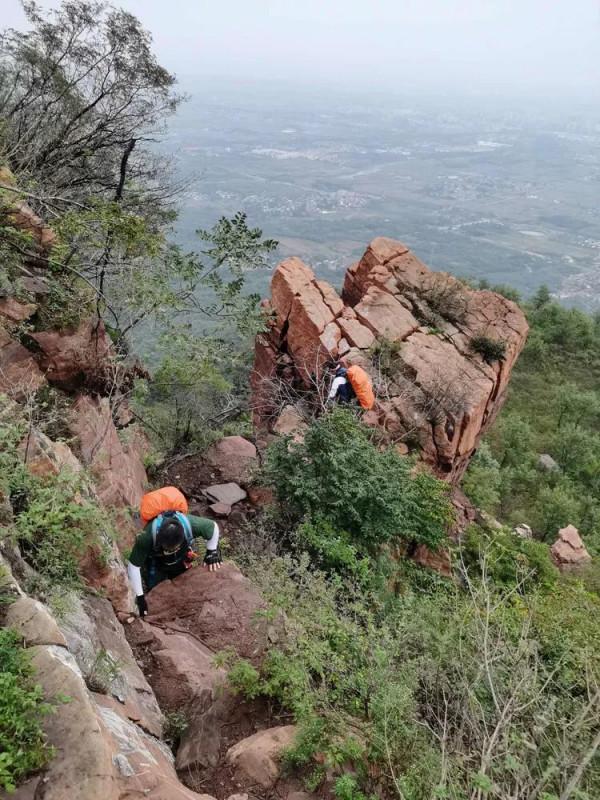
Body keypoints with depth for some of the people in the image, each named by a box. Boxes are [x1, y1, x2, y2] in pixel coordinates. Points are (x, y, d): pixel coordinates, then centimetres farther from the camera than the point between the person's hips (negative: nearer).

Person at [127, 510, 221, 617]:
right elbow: (133, 567, -32)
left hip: (181, 559, 2)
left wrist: (211, 552, -15)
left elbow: (214, 527, -19)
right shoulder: (146, 538, -44)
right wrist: (139, 597, -29)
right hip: (155, 560, -1)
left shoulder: (191, 524, -41)